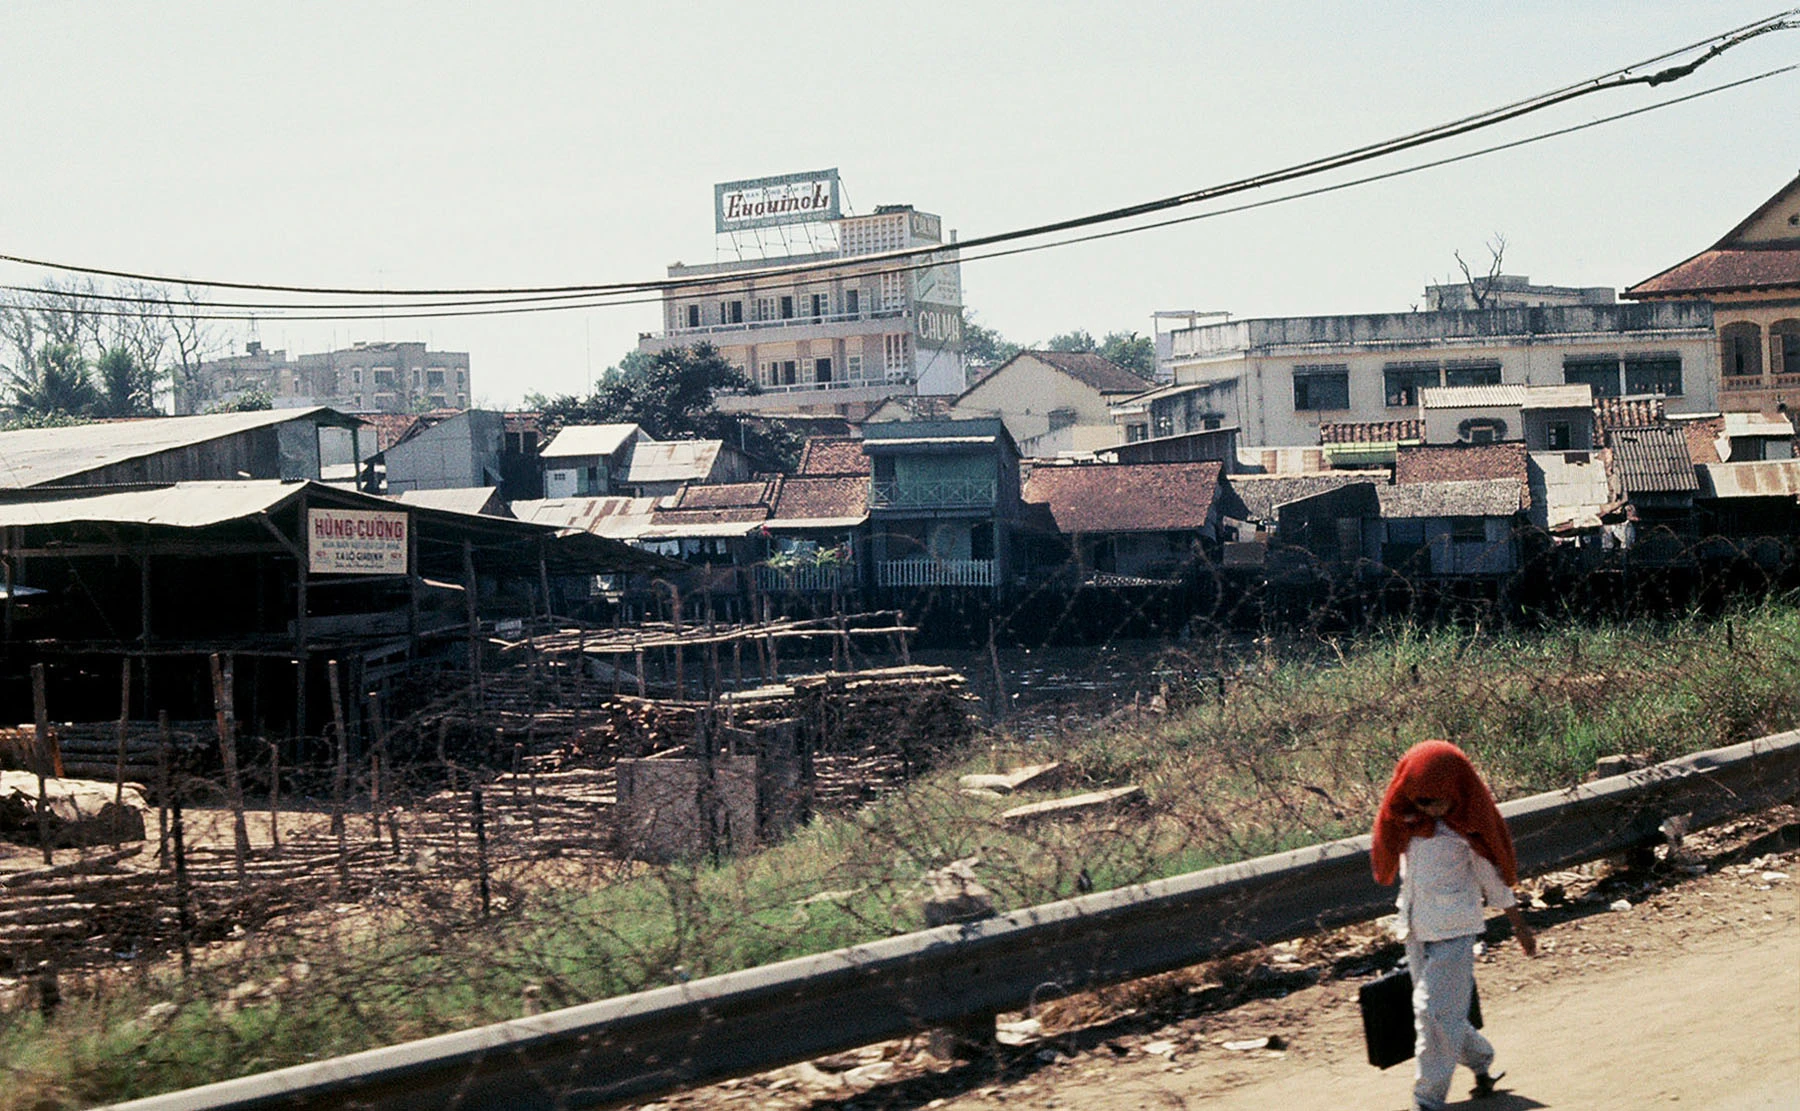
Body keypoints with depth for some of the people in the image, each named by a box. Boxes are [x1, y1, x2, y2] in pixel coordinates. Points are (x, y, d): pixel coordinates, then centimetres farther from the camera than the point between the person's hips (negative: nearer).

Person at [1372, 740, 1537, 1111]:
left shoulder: (1464, 825, -11)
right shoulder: (1405, 819, 3)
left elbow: (1492, 874, -2)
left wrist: (1519, 924, 6)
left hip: (1454, 929, -6)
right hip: (1415, 929, 6)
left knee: (1436, 1013, -8)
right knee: (1442, 1012, 13)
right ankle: (1481, 1061, 37)